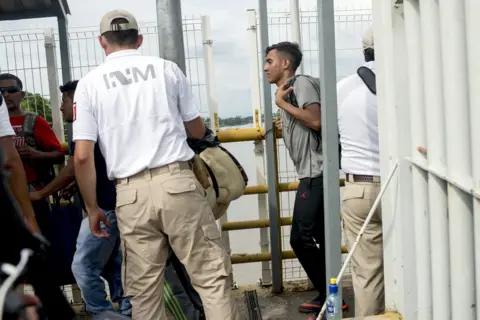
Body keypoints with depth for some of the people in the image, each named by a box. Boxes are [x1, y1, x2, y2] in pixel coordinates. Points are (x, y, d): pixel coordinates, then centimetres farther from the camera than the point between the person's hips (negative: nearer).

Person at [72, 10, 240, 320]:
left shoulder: (89, 83, 5)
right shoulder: (167, 68, 7)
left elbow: (82, 156, -1)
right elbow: (198, 130, 15)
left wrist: (92, 208, 11)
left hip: (131, 193, 1)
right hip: (177, 183, -1)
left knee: (143, 288, 10)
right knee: (211, 275, 4)